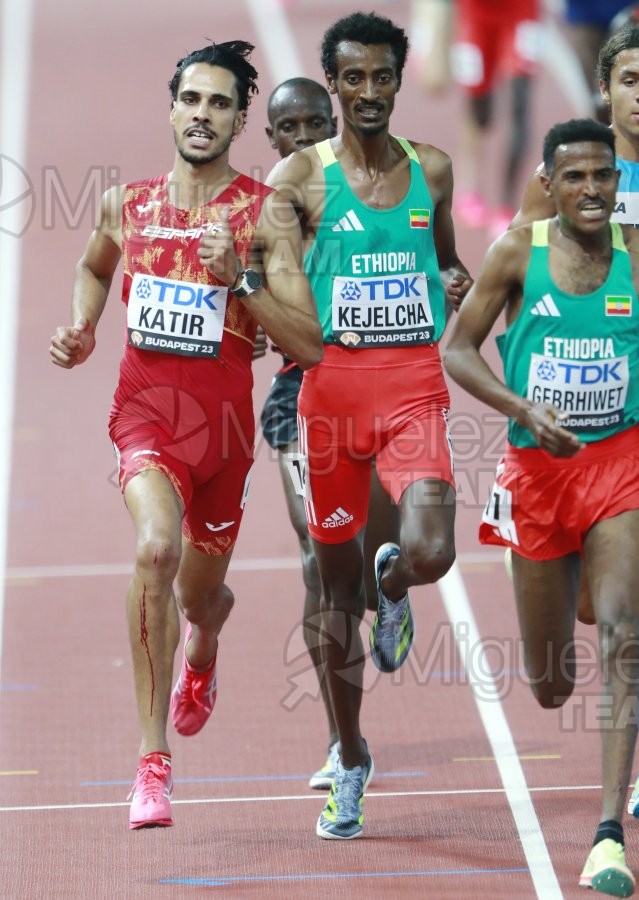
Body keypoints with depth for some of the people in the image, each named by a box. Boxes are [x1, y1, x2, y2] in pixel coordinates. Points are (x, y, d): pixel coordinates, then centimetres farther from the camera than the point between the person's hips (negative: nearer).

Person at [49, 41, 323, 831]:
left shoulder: (267, 214, -6)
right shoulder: (126, 206, 3)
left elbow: (308, 346, -11)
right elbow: (94, 268, 28)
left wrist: (241, 279, -23)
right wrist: (80, 332, 10)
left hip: (224, 420, 0)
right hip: (144, 409, 0)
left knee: (200, 593, 18)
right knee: (155, 547, -29)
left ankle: (201, 651, 61)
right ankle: (153, 759, -27)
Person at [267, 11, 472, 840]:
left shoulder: (432, 171, 9)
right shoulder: (302, 176, 0)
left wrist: (458, 282, 1)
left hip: (414, 381, 1)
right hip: (333, 381, -1)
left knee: (430, 552, -22)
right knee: (337, 584, 7)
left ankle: (394, 586, 18)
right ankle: (350, 761, 21)